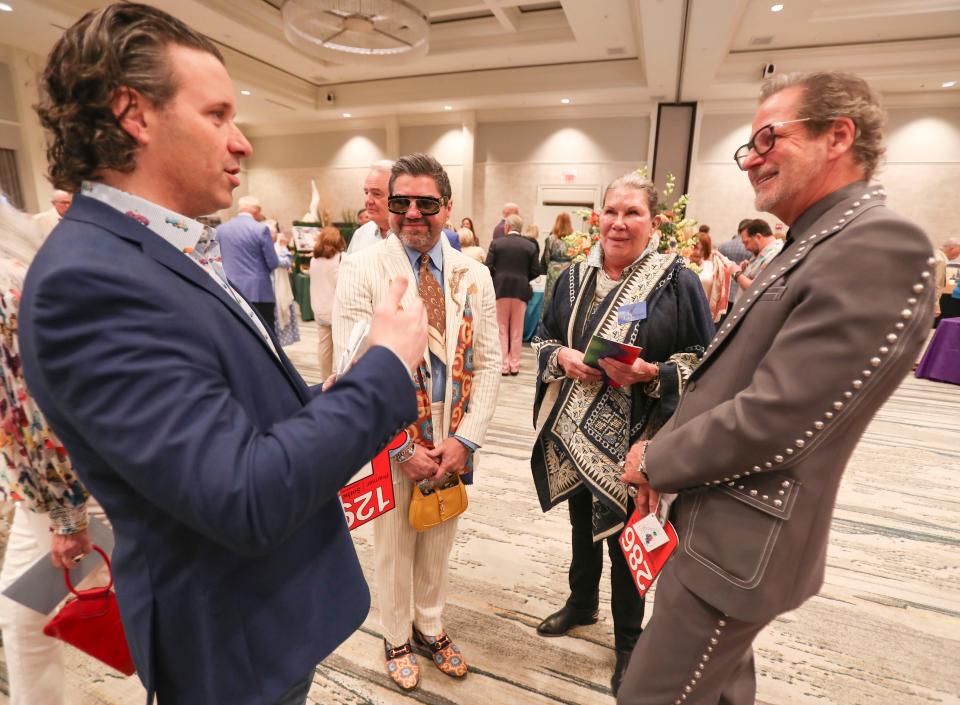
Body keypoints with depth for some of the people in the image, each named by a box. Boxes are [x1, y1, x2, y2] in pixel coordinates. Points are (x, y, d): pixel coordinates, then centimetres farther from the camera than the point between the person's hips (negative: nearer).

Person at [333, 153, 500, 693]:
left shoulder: (474, 276, 0)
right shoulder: (363, 271, -10)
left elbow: (488, 363, -1)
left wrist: (465, 439, -9)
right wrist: (402, 447, -15)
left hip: (454, 440, 3)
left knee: (439, 542, 21)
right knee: (394, 545, 17)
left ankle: (431, 629, 47)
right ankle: (397, 639, 44)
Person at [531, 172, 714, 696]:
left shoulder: (679, 282, -8)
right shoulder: (574, 278, 5)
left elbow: (704, 358, -7)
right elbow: (544, 338, 9)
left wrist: (652, 373, -24)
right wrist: (562, 357, -12)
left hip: (632, 439, -4)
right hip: (574, 431, 5)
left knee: (624, 535, 10)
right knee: (581, 521, 22)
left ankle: (628, 641, 35)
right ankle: (581, 603, 48)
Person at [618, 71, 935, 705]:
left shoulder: (879, 246, -20)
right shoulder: (811, 245, 12)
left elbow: (774, 423, -26)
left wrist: (655, 460, -11)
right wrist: (665, 453, 3)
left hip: (737, 542, -9)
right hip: (720, 522, 9)